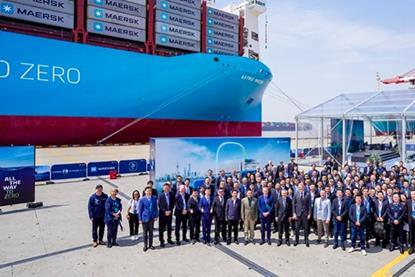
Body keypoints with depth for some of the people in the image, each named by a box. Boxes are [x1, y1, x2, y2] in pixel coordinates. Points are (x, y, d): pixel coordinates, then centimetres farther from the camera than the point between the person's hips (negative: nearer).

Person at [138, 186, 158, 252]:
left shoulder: (154, 198, -2)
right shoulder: (142, 200, -9)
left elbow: (156, 208, 5)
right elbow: (140, 210, -4)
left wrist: (156, 216, 1)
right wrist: (140, 219, -4)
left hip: (152, 218, 2)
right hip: (145, 218, -2)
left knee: (151, 232, 13)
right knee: (145, 232, 8)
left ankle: (150, 245, 26)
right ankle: (145, 246, 22)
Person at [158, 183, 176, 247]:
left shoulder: (172, 194, 1)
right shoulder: (160, 195, -7)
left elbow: (173, 203, 2)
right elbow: (160, 205, -8)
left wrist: (170, 211, -8)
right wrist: (165, 211, -14)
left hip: (169, 213, 3)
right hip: (162, 213, -3)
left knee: (169, 227, 13)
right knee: (161, 228, 2)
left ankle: (169, 239, 27)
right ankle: (161, 241, 10)